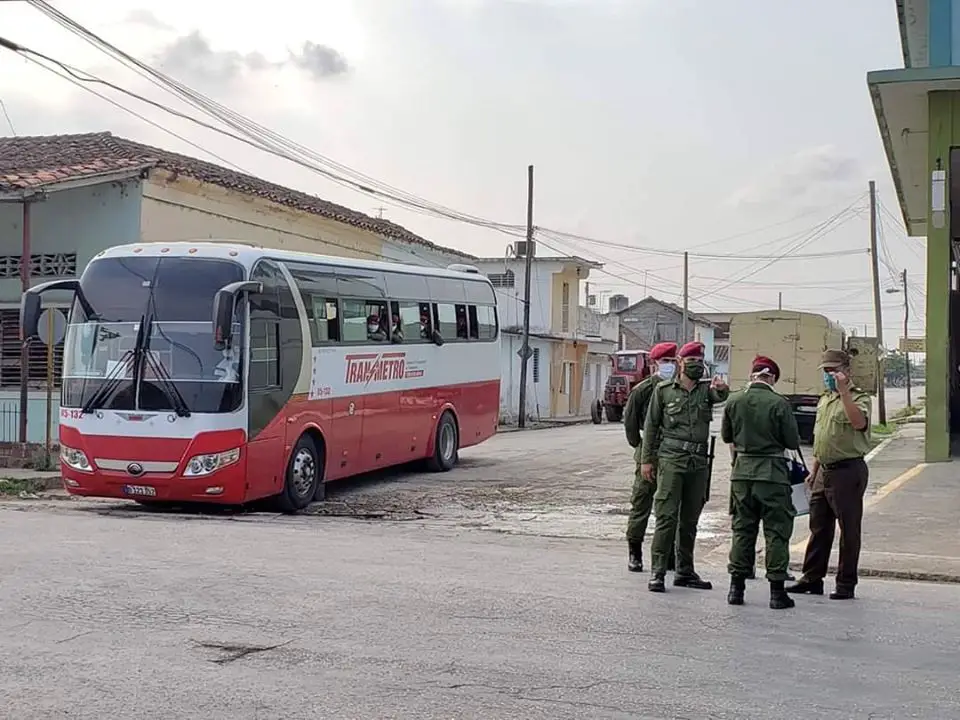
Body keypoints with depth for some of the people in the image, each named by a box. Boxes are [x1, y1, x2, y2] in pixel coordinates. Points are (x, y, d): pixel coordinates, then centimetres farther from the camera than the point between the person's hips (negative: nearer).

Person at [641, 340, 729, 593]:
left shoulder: (706, 388, 8)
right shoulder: (663, 390, 3)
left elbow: (721, 396, -16)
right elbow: (651, 425, 5)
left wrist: (722, 389, -41)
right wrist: (646, 459, 0)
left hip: (699, 461, 4)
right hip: (671, 459, -3)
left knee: (690, 520, 11)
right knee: (666, 517, -8)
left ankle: (685, 572, 20)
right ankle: (657, 573, -5)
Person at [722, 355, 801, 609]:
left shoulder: (733, 401, -1)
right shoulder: (779, 403, -12)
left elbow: (726, 436, 12)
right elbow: (793, 442, -7)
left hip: (742, 471, 4)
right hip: (772, 472, -4)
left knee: (742, 529, 13)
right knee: (777, 531, 4)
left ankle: (736, 586, 16)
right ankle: (776, 591, 5)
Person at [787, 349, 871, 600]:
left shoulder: (859, 397, -8)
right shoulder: (824, 399, 17)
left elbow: (859, 422, -30)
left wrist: (843, 391, -31)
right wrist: (814, 470, 21)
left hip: (848, 470, -8)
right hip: (824, 471, 8)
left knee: (849, 530, 0)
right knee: (819, 527, 12)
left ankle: (846, 584, 7)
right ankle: (812, 579, 19)